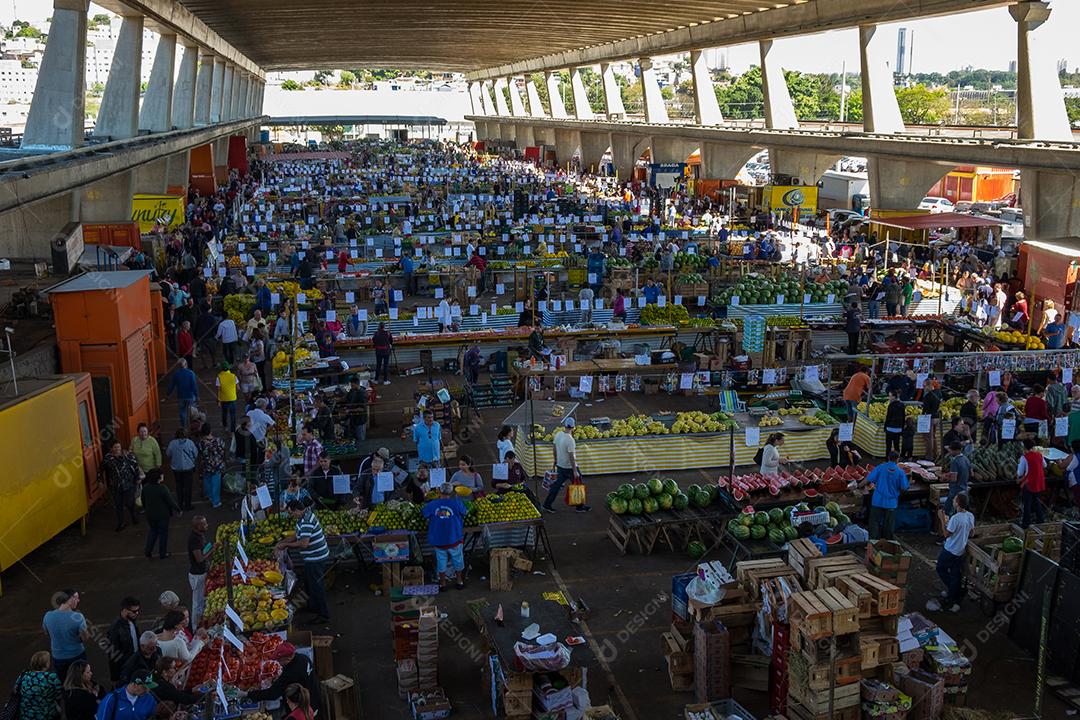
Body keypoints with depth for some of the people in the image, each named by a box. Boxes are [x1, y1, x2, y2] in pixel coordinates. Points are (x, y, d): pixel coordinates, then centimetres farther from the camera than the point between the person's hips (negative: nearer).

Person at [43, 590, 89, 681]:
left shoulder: (48, 616, -16)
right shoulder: (77, 617, -27)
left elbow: (46, 633, 5)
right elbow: (85, 638, -17)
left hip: (58, 658, 3)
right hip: (77, 656, -3)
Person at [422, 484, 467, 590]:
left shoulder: (431, 505, -10)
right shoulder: (457, 504, -14)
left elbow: (425, 516, 5)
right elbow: (463, 514, 1)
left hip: (438, 540, 1)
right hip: (454, 539, -1)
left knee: (441, 560, 17)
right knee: (457, 560, 19)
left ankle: (442, 584, 29)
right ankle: (459, 581, 32)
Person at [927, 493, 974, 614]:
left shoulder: (955, 518, -28)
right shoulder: (971, 516, -4)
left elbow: (947, 534, -19)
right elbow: (970, 533, 10)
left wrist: (942, 519, -16)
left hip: (950, 551, -7)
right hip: (961, 551, 7)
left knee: (941, 569, 17)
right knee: (956, 575, 15)